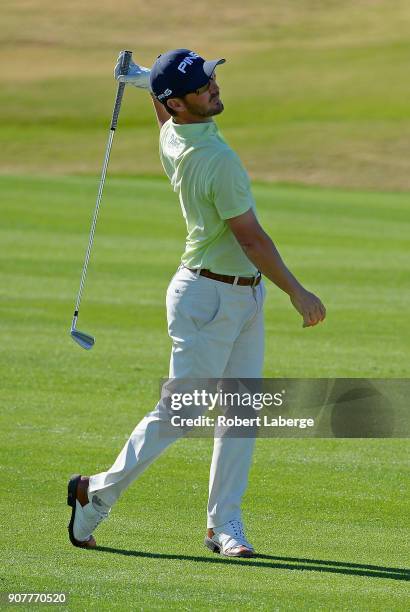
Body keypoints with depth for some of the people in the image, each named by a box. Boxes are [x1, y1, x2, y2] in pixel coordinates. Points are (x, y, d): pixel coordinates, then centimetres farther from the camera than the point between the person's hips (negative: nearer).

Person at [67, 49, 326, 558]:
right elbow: (250, 237, -22)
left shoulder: (171, 137, 0)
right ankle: (98, 492, 12)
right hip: (208, 296, -9)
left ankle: (224, 524, 8)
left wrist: (145, 80, 42)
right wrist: (296, 292, -17)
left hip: (244, 295, 9)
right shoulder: (215, 159, -25)